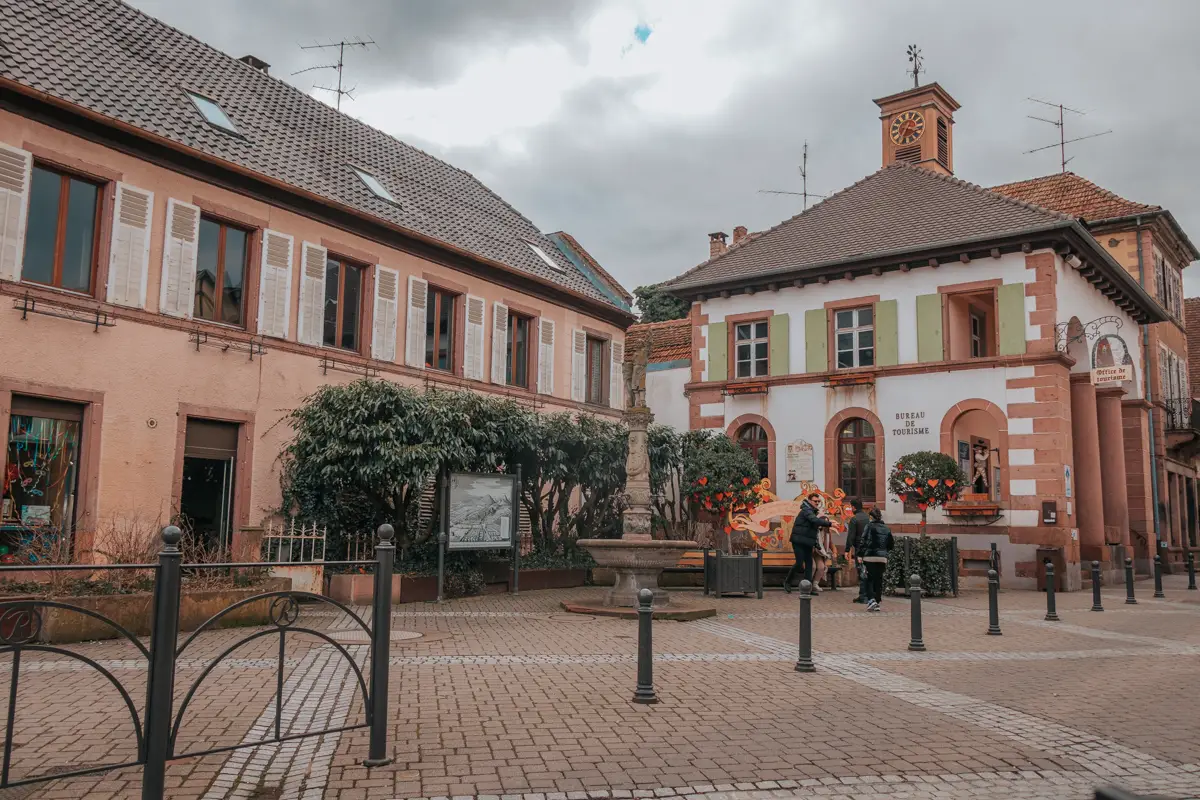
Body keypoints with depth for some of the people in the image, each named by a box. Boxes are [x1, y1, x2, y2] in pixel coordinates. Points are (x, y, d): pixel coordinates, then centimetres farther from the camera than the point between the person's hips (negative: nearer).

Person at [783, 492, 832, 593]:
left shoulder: (813, 511, 17)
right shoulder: (806, 510, -13)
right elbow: (815, 521, -30)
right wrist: (829, 524, -29)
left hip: (808, 542, 9)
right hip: (799, 541, -9)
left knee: (809, 564, 5)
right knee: (799, 563, -10)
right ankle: (787, 581, 11)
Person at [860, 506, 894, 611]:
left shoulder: (870, 526, -5)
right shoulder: (886, 529, 11)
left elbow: (863, 541, -11)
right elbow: (891, 545, 17)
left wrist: (860, 554, -3)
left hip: (870, 557, -4)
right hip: (883, 558, 4)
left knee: (870, 579, 2)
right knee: (879, 579, 10)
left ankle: (871, 600, -15)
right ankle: (877, 602, 11)